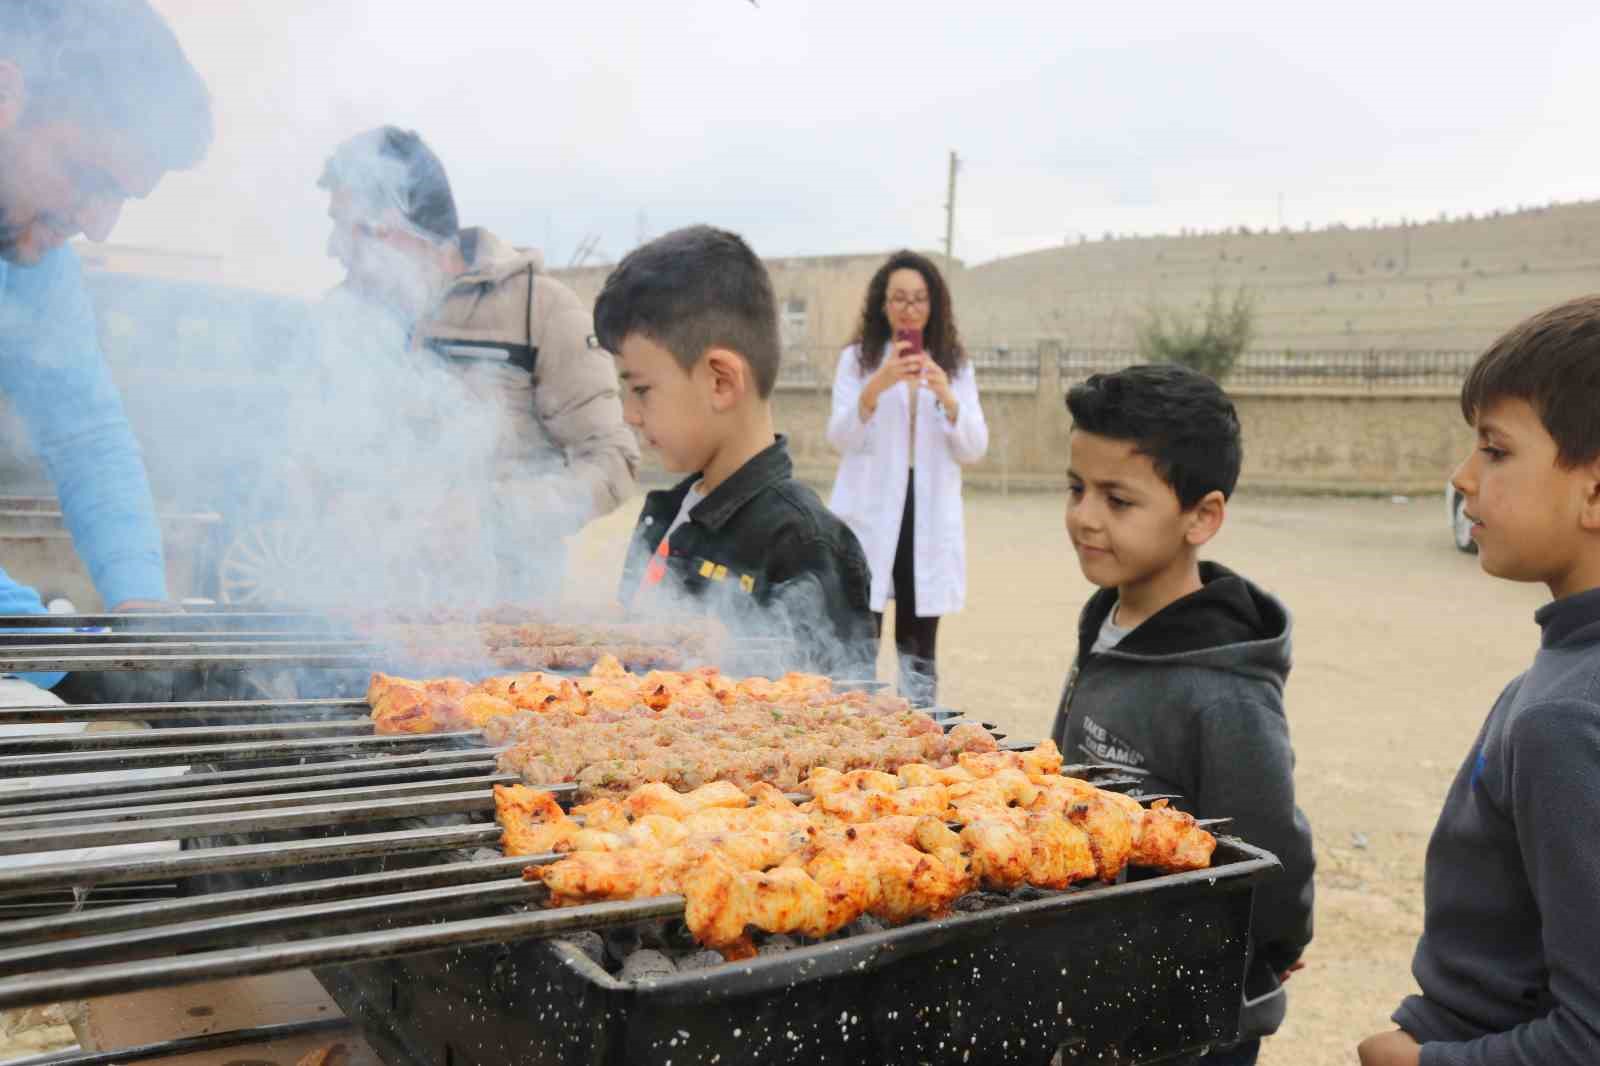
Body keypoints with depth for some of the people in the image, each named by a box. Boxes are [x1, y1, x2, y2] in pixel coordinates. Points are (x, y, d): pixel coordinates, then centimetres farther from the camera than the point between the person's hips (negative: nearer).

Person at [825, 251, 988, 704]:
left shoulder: (956, 365, 11)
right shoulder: (856, 359, 4)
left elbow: (975, 450, 3)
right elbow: (840, 440, -7)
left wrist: (948, 399, -15)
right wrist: (875, 388, -23)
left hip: (929, 518, 2)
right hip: (868, 517, -2)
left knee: (919, 647, 7)